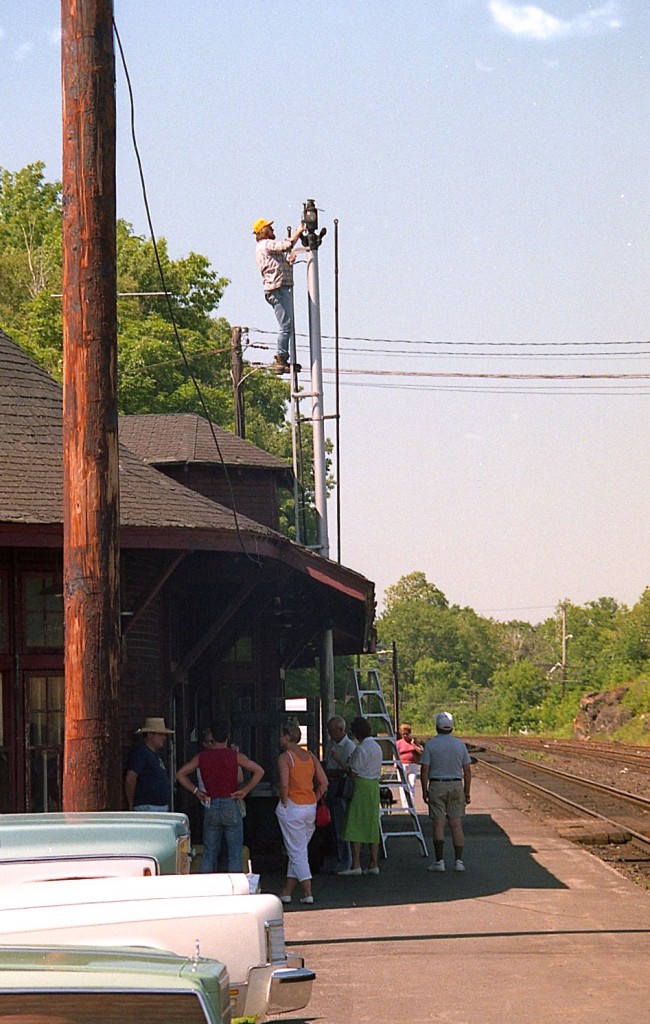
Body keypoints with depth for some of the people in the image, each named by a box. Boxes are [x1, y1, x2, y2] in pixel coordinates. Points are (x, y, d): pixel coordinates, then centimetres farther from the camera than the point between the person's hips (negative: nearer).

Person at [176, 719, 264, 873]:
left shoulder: (202, 757, 3)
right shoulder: (235, 756, -5)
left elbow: (180, 774, 6)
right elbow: (259, 771, -11)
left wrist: (195, 791, 7)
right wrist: (245, 790, -4)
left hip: (211, 807, 2)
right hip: (231, 806, -2)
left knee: (209, 854, 8)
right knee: (234, 854, 3)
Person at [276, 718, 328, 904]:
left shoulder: (285, 757, -11)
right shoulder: (310, 756, 7)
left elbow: (284, 785, -22)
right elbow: (323, 782, 5)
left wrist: (284, 804, -9)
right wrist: (314, 802, 11)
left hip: (292, 808, -6)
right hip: (310, 808, 6)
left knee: (296, 852, 1)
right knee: (299, 850, 14)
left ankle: (308, 893, -3)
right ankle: (287, 891, 19)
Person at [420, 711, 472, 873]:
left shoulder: (430, 744, -6)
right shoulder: (460, 744, 2)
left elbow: (424, 770, -8)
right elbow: (467, 771, 3)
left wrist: (424, 791, 1)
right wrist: (467, 792, 10)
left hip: (436, 786, -2)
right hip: (456, 786, 2)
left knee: (438, 823, -2)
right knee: (456, 824, 5)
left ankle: (439, 861, -6)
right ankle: (459, 861, 3)